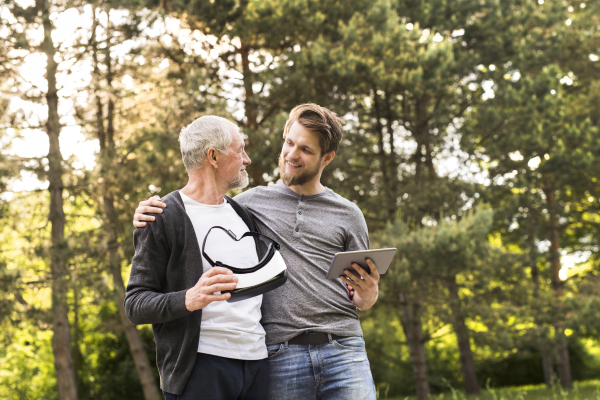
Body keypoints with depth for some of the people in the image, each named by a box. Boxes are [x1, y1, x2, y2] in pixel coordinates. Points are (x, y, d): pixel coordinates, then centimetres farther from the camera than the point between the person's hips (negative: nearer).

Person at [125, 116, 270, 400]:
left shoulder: (243, 214, 18)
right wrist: (188, 299, -25)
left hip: (257, 361, 6)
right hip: (201, 366, -6)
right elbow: (135, 304, -7)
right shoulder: (163, 218, -3)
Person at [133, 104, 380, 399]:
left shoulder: (348, 215, 13)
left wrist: (369, 295, -8)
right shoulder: (254, 201, 12)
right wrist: (148, 214, 1)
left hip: (343, 351, 0)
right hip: (281, 355, 0)